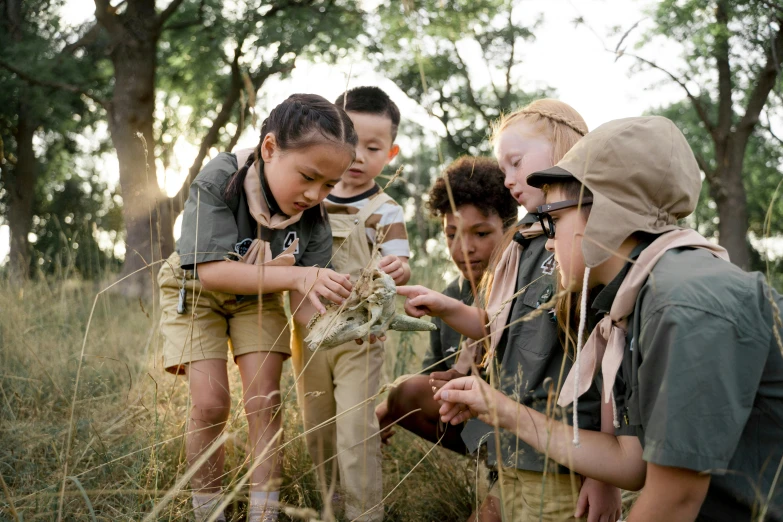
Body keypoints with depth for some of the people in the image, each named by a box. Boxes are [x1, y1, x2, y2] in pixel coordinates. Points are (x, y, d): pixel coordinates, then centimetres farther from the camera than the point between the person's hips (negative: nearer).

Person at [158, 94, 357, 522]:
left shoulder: (313, 217, -22)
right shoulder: (219, 181, -33)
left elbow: (307, 297, -20)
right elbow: (211, 271, -40)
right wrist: (297, 276, -49)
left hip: (257, 297, 3)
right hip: (196, 293, -3)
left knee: (264, 399, -8)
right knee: (211, 403, -11)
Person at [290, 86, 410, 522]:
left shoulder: (383, 211, -9)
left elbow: (397, 269, -16)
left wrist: (399, 270, -38)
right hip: (308, 334, 5)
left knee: (356, 434, -7)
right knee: (318, 434, 14)